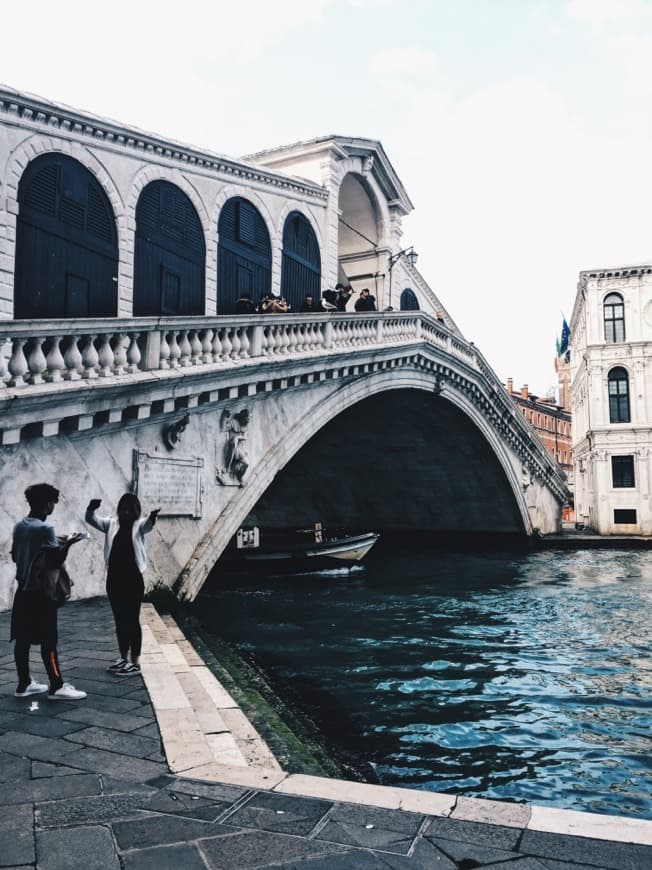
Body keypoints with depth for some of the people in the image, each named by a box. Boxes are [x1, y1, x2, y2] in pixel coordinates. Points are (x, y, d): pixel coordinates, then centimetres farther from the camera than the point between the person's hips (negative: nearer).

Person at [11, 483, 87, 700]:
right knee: (48, 640, -3)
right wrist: (67, 544, -6)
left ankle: (24, 684, 19)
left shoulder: (19, 526, 8)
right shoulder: (45, 528, -17)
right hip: (41, 592, -8)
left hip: (23, 590, 8)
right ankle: (56, 687, 2)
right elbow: (55, 561, -21)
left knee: (22, 639, 11)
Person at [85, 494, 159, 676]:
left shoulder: (138, 525, -4)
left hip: (133, 580, -5)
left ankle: (135, 663, 7)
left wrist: (152, 517, -50)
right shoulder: (112, 523, 7)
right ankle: (124, 658, 26)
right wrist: (91, 508, -27)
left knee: (132, 620, 0)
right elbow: (91, 520, -4)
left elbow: (147, 525, -26)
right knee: (120, 620, 14)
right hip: (114, 579, 5)